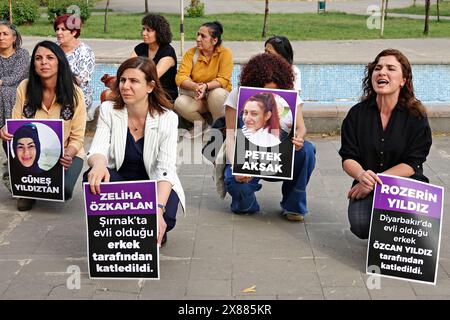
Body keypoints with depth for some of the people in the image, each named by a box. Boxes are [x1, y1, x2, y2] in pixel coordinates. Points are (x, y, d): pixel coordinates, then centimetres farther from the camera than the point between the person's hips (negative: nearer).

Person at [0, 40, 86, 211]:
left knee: (62, 191, -30)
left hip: (66, 154, -2)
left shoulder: (74, 93, -11)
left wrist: (68, 155, -29)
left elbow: (77, 138, -8)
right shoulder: (24, 88, -6)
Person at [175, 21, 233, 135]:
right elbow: (180, 77, -12)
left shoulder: (225, 53, -10)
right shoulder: (191, 53, -3)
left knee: (217, 93, -37)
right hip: (196, 97, 2)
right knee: (179, 103, -28)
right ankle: (201, 123, 1)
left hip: (218, 95, -2)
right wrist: (195, 86, -32)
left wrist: (205, 86, -33)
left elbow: (223, 80, -15)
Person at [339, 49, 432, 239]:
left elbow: (412, 164, -10)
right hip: (367, 188, 2)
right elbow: (348, 159, -4)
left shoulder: (416, 116, -5)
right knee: (360, 225, -27)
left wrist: (374, 181, -21)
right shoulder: (357, 113, 1)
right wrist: (362, 175, -28)